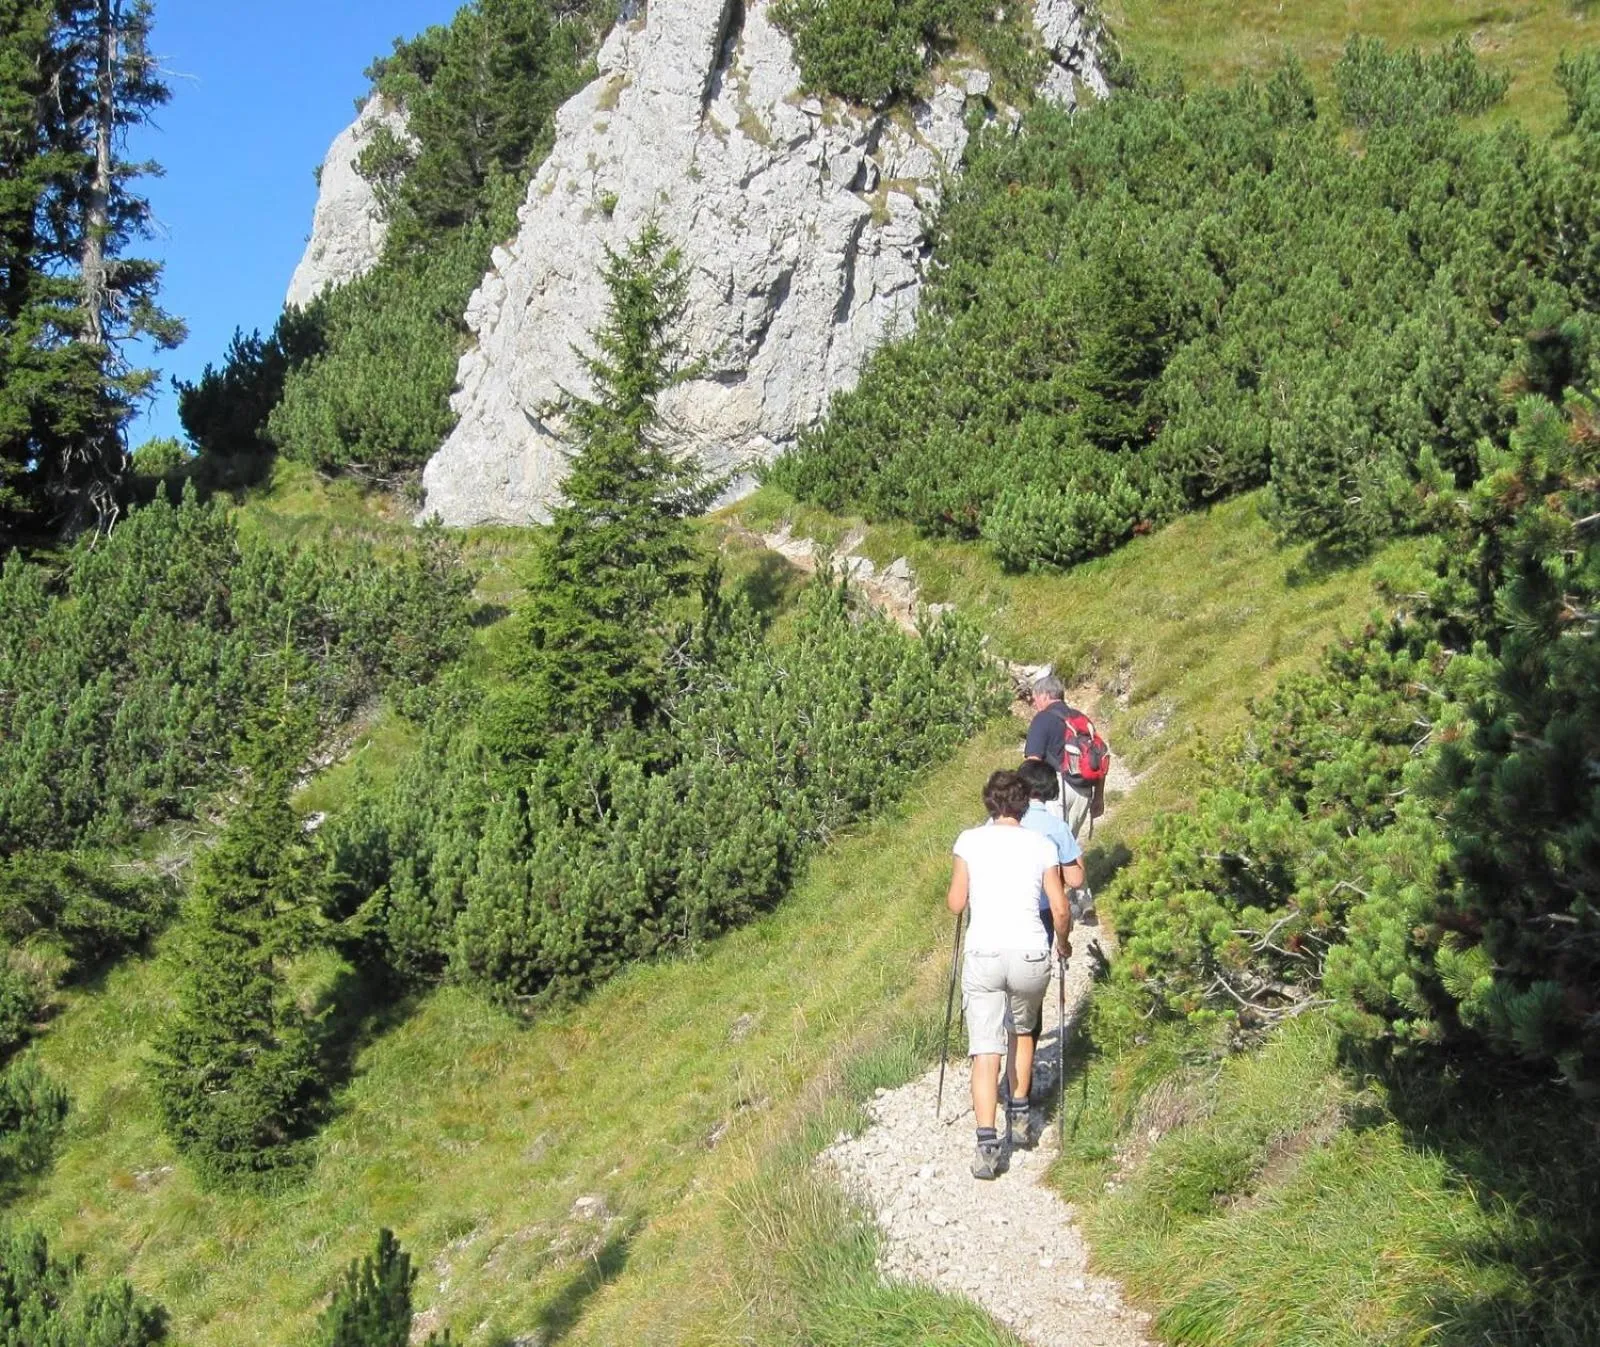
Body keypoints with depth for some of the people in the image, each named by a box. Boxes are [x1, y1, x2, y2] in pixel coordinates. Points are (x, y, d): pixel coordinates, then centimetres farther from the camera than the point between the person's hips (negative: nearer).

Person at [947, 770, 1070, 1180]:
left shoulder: (969, 841, 5)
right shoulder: (1042, 845, 6)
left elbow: (956, 904, 6)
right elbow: (1060, 910, 4)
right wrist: (1063, 941, 23)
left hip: (983, 954, -1)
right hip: (1030, 953, 1)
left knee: (985, 1052, -3)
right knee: (1025, 1031, 29)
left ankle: (987, 1143, -14)